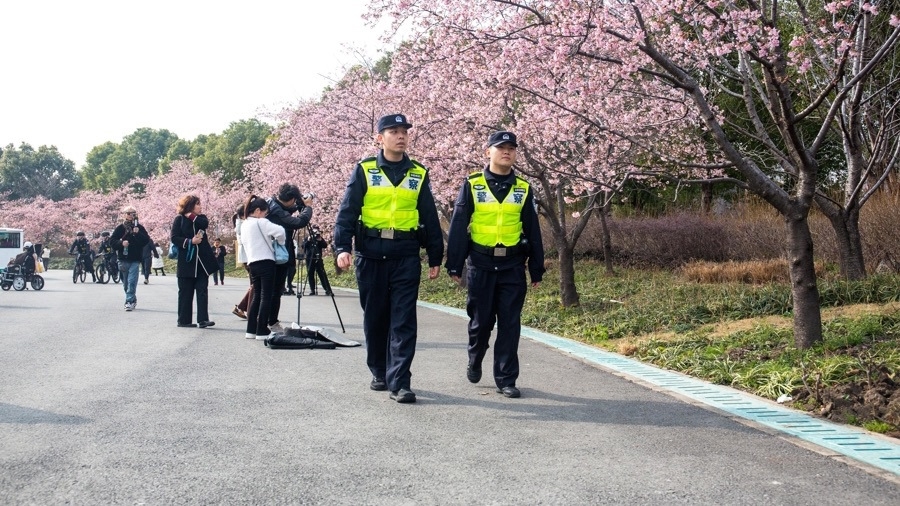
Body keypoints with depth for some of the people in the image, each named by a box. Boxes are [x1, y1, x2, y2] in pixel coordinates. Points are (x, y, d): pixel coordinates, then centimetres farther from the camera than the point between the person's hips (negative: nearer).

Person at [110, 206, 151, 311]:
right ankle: (133, 300, 27)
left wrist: (138, 233, -15)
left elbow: (147, 240, -1)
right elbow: (112, 241, 2)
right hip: (123, 259, 2)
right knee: (125, 283, 10)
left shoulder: (139, 227, 4)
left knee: (132, 281, -12)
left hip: (135, 260, -2)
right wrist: (121, 243, -15)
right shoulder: (120, 228, 5)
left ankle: (129, 301, -13)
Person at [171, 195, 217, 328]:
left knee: (202, 290, -3)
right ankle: (184, 320, 9)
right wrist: (190, 241, -17)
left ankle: (203, 319, -6)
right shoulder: (179, 219, 0)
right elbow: (174, 238, -8)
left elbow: (205, 223, -11)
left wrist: (191, 216, -11)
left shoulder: (200, 218, 12)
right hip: (186, 261, -4)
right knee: (185, 292, 3)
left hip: (202, 260, 4)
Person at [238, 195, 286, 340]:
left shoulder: (244, 225, 14)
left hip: (252, 263, 8)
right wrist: (280, 242, -2)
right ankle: (262, 331, -6)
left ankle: (251, 330, 11)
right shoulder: (261, 223, -10)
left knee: (256, 296, 12)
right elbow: (280, 231, -20)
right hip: (266, 262, -8)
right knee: (266, 297, -4)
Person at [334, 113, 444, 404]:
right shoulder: (364, 170, 3)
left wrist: (435, 257, 11)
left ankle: (399, 382, -6)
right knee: (375, 318, 9)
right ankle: (380, 373, 25)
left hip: (406, 257, 1)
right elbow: (347, 211, -1)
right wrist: (342, 247, -13)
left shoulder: (418, 174, 9)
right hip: (371, 256, 0)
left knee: (403, 322, -6)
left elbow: (430, 218, 12)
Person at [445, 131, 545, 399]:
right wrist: (454, 265, -4)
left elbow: (533, 231, 9)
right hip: (480, 264, -1)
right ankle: (474, 362, 35)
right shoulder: (472, 185, 0)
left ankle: (506, 379, 7)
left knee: (510, 324, 1)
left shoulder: (523, 189, 7)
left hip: (513, 266, 1)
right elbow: (458, 227, 0)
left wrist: (537, 270, 7)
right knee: (480, 320, 9)